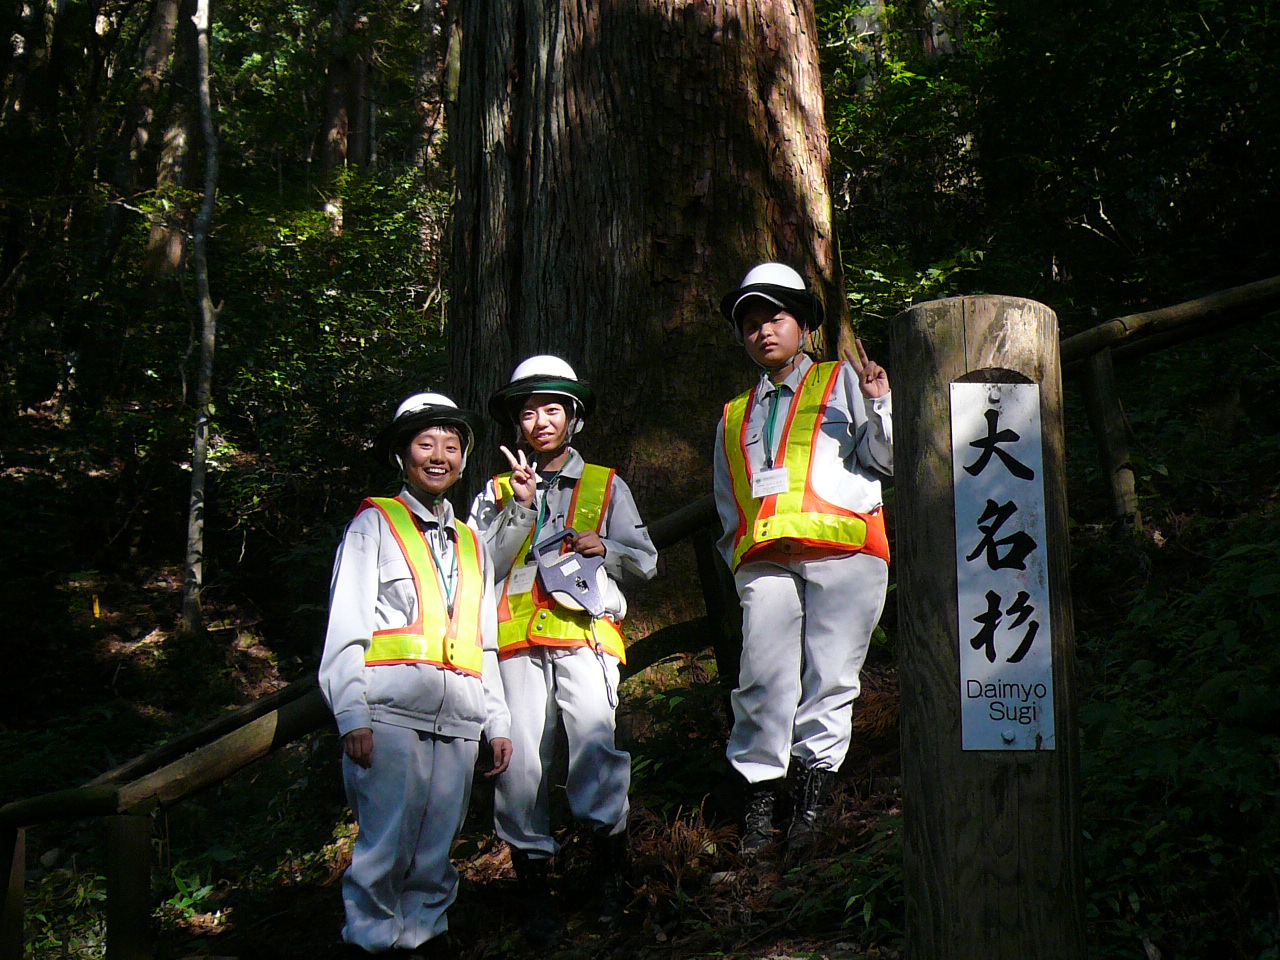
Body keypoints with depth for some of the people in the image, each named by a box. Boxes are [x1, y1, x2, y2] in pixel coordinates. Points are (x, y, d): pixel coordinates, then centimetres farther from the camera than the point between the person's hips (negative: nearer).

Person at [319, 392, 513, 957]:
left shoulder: (472, 544, 24)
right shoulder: (375, 524, 8)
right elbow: (345, 629, -1)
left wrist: (498, 722, 15)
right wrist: (353, 716, -11)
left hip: (458, 724, 5)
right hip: (391, 717, -5)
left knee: (435, 852, 5)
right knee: (386, 846, -8)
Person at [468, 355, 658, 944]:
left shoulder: (606, 485, 20)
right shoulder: (498, 492, 21)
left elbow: (645, 562, 17)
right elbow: (482, 568, 7)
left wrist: (604, 550, -3)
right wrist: (520, 508, -3)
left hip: (586, 635, -1)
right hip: (519, 642, 1)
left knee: (593, 735, -25)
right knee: (521, 758, -8)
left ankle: (610, 871, -12)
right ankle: (533, 889, 4)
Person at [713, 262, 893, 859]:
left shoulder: (842, 381, 21)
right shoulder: (734, 417, 30)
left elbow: (884, 456, 10)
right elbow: (727, 503, 30)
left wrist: (880, 404, -7)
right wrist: (737, 553, 13)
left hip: (842, 551, -2)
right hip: (764, 562, 2)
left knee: (830, 676, -7)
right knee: (763, 681, -10)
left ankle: (811, 803, -1)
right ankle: (759, 805, -7)